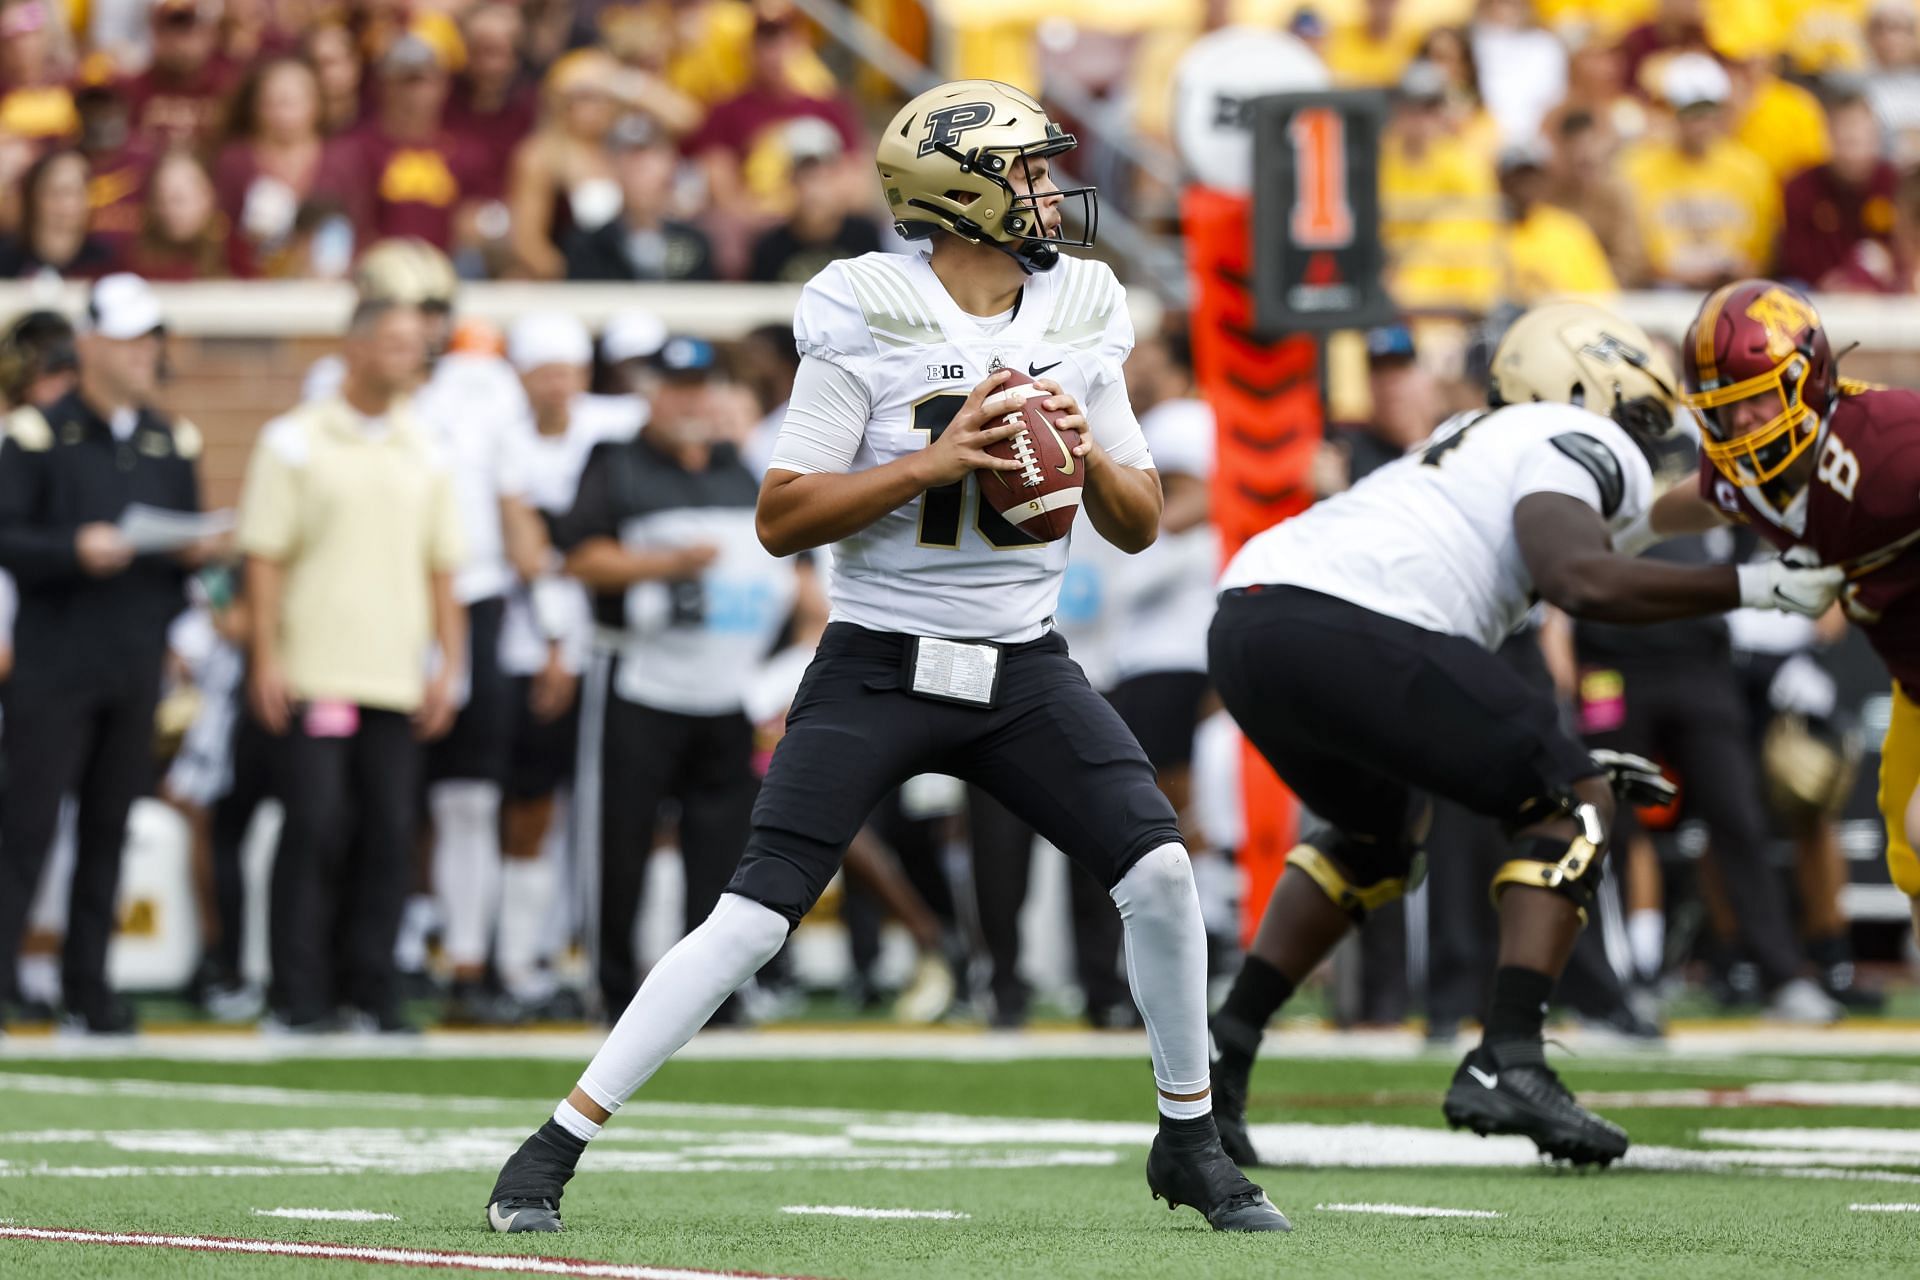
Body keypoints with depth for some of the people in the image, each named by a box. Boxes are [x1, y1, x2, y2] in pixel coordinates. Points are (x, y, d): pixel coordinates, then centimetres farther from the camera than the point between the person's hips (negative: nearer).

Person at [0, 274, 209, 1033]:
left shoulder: (172, 444, 13)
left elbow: (188, 540, 19)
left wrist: (197, 551, -3)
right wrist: (74, 550, -22)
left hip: (136, 667, 5)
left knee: (110, 828, 7)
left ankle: (88, 985, 12)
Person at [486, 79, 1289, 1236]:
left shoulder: (1079, 316, 4)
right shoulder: (871, 321, -11)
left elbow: (1141, 527, 9)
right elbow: (781, 518, -13)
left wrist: (1091, 456, -11)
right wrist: (931, 464, -22)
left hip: (1022, 668, 4)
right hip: (881, 665, -4)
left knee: (1160, 871, -10)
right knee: (755, 916, -12)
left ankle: (1191, 1142, 11)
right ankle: (554, 1150, -5)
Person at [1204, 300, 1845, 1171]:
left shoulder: (1478, 448, 34)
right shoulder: (1576, 444, 8)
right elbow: (1580, 581, -13)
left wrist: (1562, 764, 31)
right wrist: (1750, 587, -5)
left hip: (1242, 622, 9)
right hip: (1341, 629, -9)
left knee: (1378, 835, 32)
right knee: (1572, 807, 4)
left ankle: (1219, 1055, 22)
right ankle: (1507, 1065, -6)